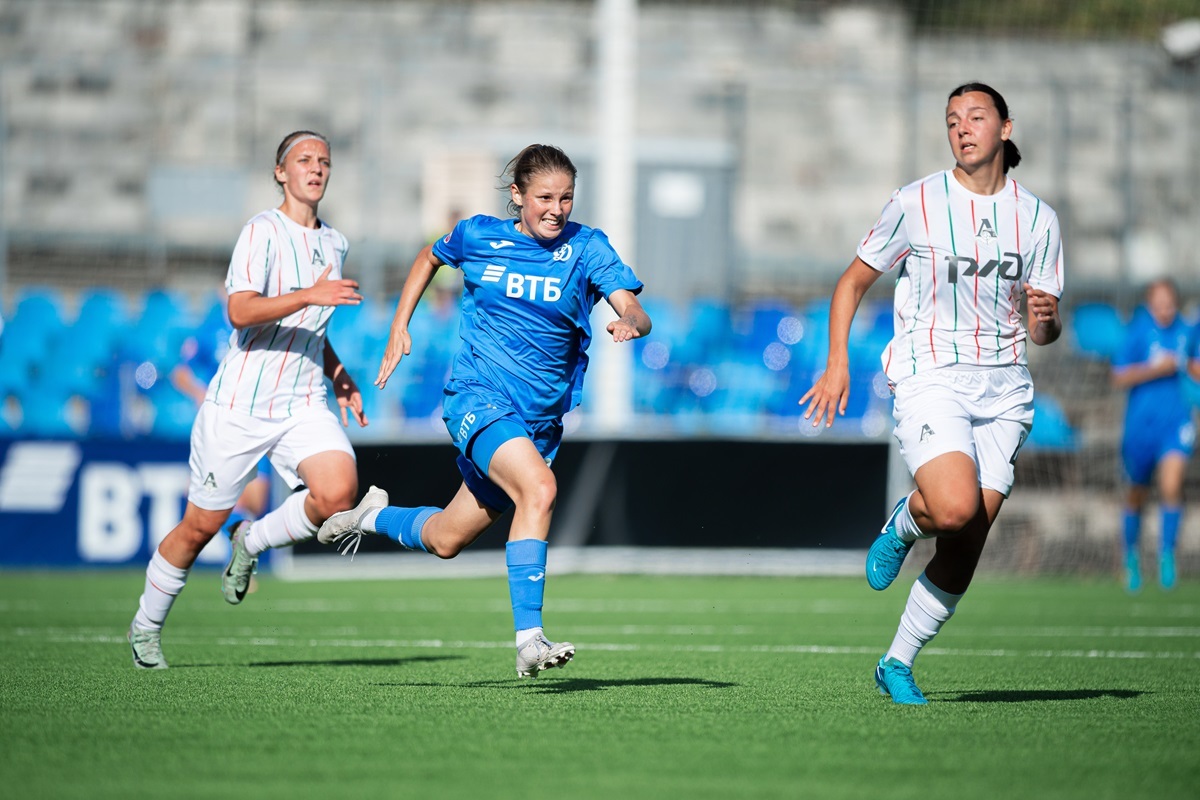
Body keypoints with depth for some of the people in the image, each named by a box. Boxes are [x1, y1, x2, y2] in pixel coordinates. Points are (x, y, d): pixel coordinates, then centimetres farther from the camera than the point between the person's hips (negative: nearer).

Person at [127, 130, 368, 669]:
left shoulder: (334, 244, 14)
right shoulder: (263, 231, -9)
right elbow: (240, 311, -24)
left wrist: (341, 380, 18)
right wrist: (310, 295, -34)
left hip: (303, 406, 5)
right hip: (239, 403, -5)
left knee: (338, 493, -22)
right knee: (201, 526, 3)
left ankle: (252, 542, 6)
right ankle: (146, 625, 27)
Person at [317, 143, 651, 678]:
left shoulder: (587, 248, -3)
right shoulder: (478, 237, -1)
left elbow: (636, 314, -15)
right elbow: (430, 258, 21)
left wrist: (630, 323, -38)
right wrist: (399, 328, 14)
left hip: (540, 417, 3)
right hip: (479, 393, -3)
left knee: (445, 541, 11)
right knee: (539, 489, -31)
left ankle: (374, 517, 44)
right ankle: (528, 639, -32)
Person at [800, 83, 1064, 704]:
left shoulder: (1036, 217, 7)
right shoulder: (917, 203, -1)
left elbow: (1042, 332, 12)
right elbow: (854, 281, 8)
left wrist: (1045, 320, -13)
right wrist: (837, 363, -3)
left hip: (1004, 389, 3)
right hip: (930, 377, -3)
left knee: (964, 549, 0)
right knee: (955, 508, -28)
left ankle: (897, 664, 16)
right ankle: (904, 522, 8)